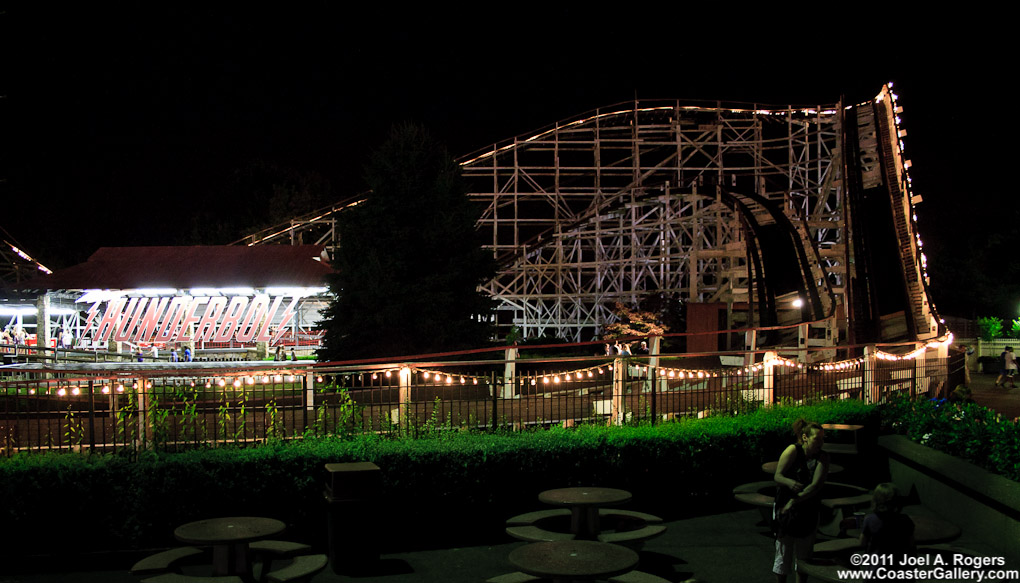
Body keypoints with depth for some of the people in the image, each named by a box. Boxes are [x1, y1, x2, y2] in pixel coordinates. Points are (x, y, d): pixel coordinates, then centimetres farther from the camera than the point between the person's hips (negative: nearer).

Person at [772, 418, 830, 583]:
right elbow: (777, 476, -12)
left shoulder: (822, 458, -5)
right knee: (783, 552, 3)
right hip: (785, 509, -2)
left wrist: (794, 501, -20)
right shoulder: (793, 450, -10)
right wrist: (790, 483, -34)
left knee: (804, 554, 10)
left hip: (808, 512, 2)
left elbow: (816, 485, -14)